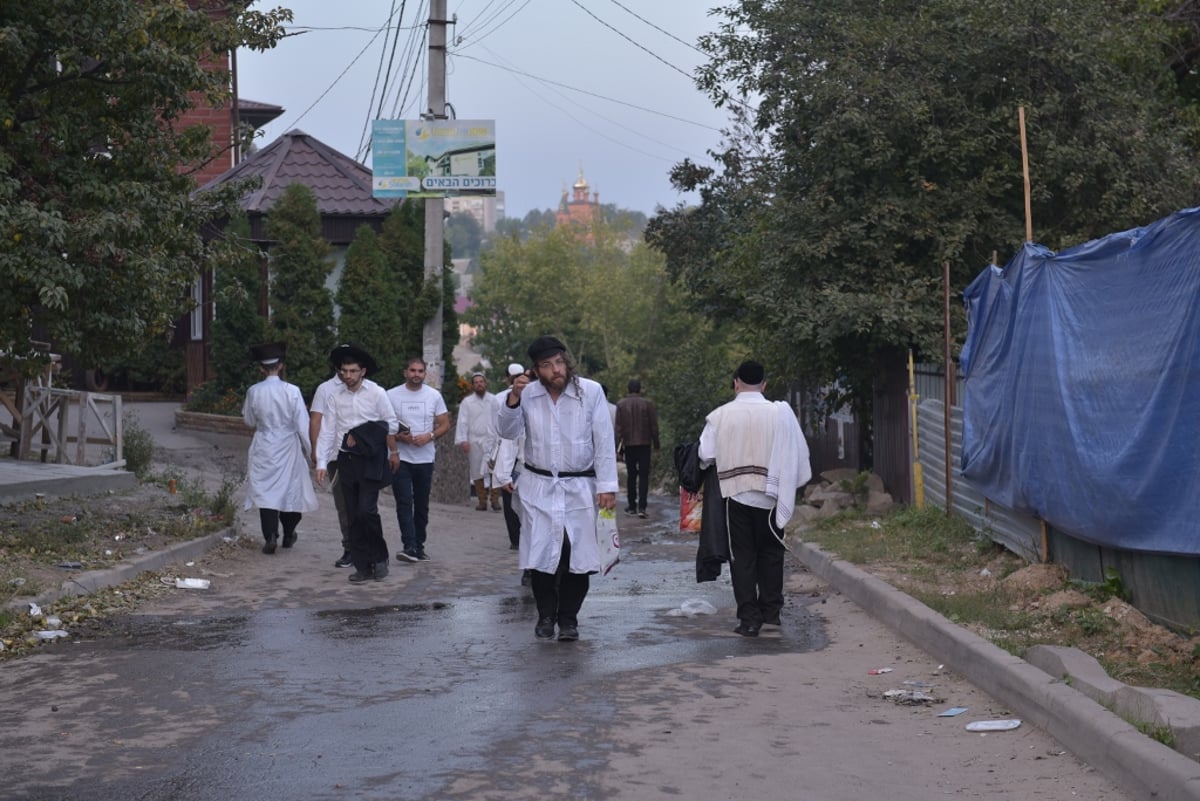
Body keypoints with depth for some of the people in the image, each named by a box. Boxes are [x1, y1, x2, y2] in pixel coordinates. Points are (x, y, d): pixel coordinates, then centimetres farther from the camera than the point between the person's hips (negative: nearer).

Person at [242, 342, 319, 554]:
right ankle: (288, 535, 26)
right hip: (288, 449, -1)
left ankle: (270, 536, -11)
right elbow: (303, 425, -10)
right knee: (291, 489, 14)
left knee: (265, 491, 3)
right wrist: (310, 451, -1)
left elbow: (249, 421, 9)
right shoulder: (292, 391, -12)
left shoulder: (254, 392, -6)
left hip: (263, 449, 1)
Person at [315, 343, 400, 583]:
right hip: (346, 460, 4)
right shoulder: (335, 396, 4)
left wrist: (393, 452, 9)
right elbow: (327, 430, 3)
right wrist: (322, 463, -1)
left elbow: (391, 424, 4)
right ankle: (363, 566, 14)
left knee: (366, 510, -13)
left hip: (371, 460, -4)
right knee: (354, 515, 6)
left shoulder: (376, 393, -5)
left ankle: (380, 557, 9)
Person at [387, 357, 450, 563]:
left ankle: (418, 546, 18)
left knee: (422, 505, 9)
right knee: (404, 503, -10)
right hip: (400, 458, -2)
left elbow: (445, 424, 5)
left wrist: (429, 436, -14)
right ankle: (409, 546, -16)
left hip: (425, 459, 2)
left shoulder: (434, 395, 3)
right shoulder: (391, 395, -1)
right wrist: (399, 436, -16)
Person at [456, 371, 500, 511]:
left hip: (492, 439, -1)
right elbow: (463, 422, 2)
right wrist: (463, 440, -7)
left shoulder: (493, 400, 5)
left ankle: (495, 500, -2)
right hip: (474, 441, 1)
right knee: (478, 473, 5)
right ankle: (482, 502, 11)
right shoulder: (467, 402, 6)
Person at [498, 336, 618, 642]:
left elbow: (604, 441, -7)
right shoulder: (527, 394, 0)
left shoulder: (591, 392, -8)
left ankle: (569, 617, 19)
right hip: (537, 487, 2)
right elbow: (508, 432, -3)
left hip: (579, 488, -2)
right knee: (540, 555, 4)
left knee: (578, 557, 2)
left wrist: (607, 485, -11)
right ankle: (546, 615, 22)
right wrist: (513, 398, -19)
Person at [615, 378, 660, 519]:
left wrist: (617, 445, -1)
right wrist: (656, 443, 7)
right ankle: (641, 507, -13)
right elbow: (654, 425, -1)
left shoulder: (621, 404, 0)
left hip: (629, 444, 2)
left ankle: (632, 506, 16)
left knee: (631, 475, 12)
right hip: (644, 444, -1)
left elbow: (618, 427, -3)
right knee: (644, 475, -2)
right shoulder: (647, 403, -3)